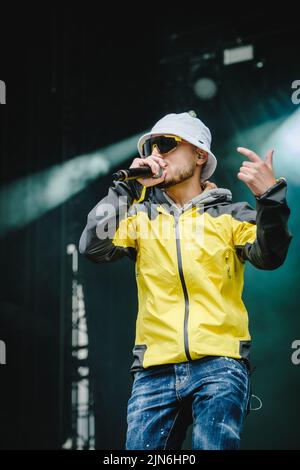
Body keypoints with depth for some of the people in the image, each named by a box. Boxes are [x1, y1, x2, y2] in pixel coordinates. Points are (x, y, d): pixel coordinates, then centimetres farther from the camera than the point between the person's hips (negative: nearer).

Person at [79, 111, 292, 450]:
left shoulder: (232, 215, 10)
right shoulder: (141, 216, 16)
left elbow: (268, 257, -7)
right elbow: (94, 247, 0)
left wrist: (271, 197, -23)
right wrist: (127, 186, -4)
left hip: (219, 365, -2)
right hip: (155, 369, 2)